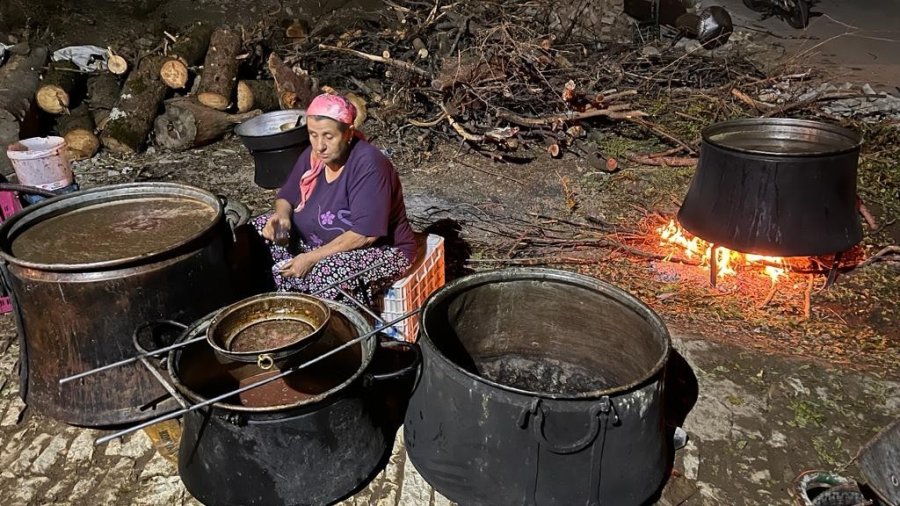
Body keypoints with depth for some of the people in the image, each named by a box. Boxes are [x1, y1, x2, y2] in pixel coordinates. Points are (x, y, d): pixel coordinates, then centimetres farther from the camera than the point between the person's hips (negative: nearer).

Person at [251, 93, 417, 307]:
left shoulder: (369, 164, -26)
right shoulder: (313, 155, -5)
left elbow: (365, 234, -30)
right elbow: (287, 197, 8)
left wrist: (312, 258, -28)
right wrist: (281, 215, -17)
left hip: (379, 251, -8)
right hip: (324, 243, 8)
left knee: (326, 272, -36)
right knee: (260, 230, -3)